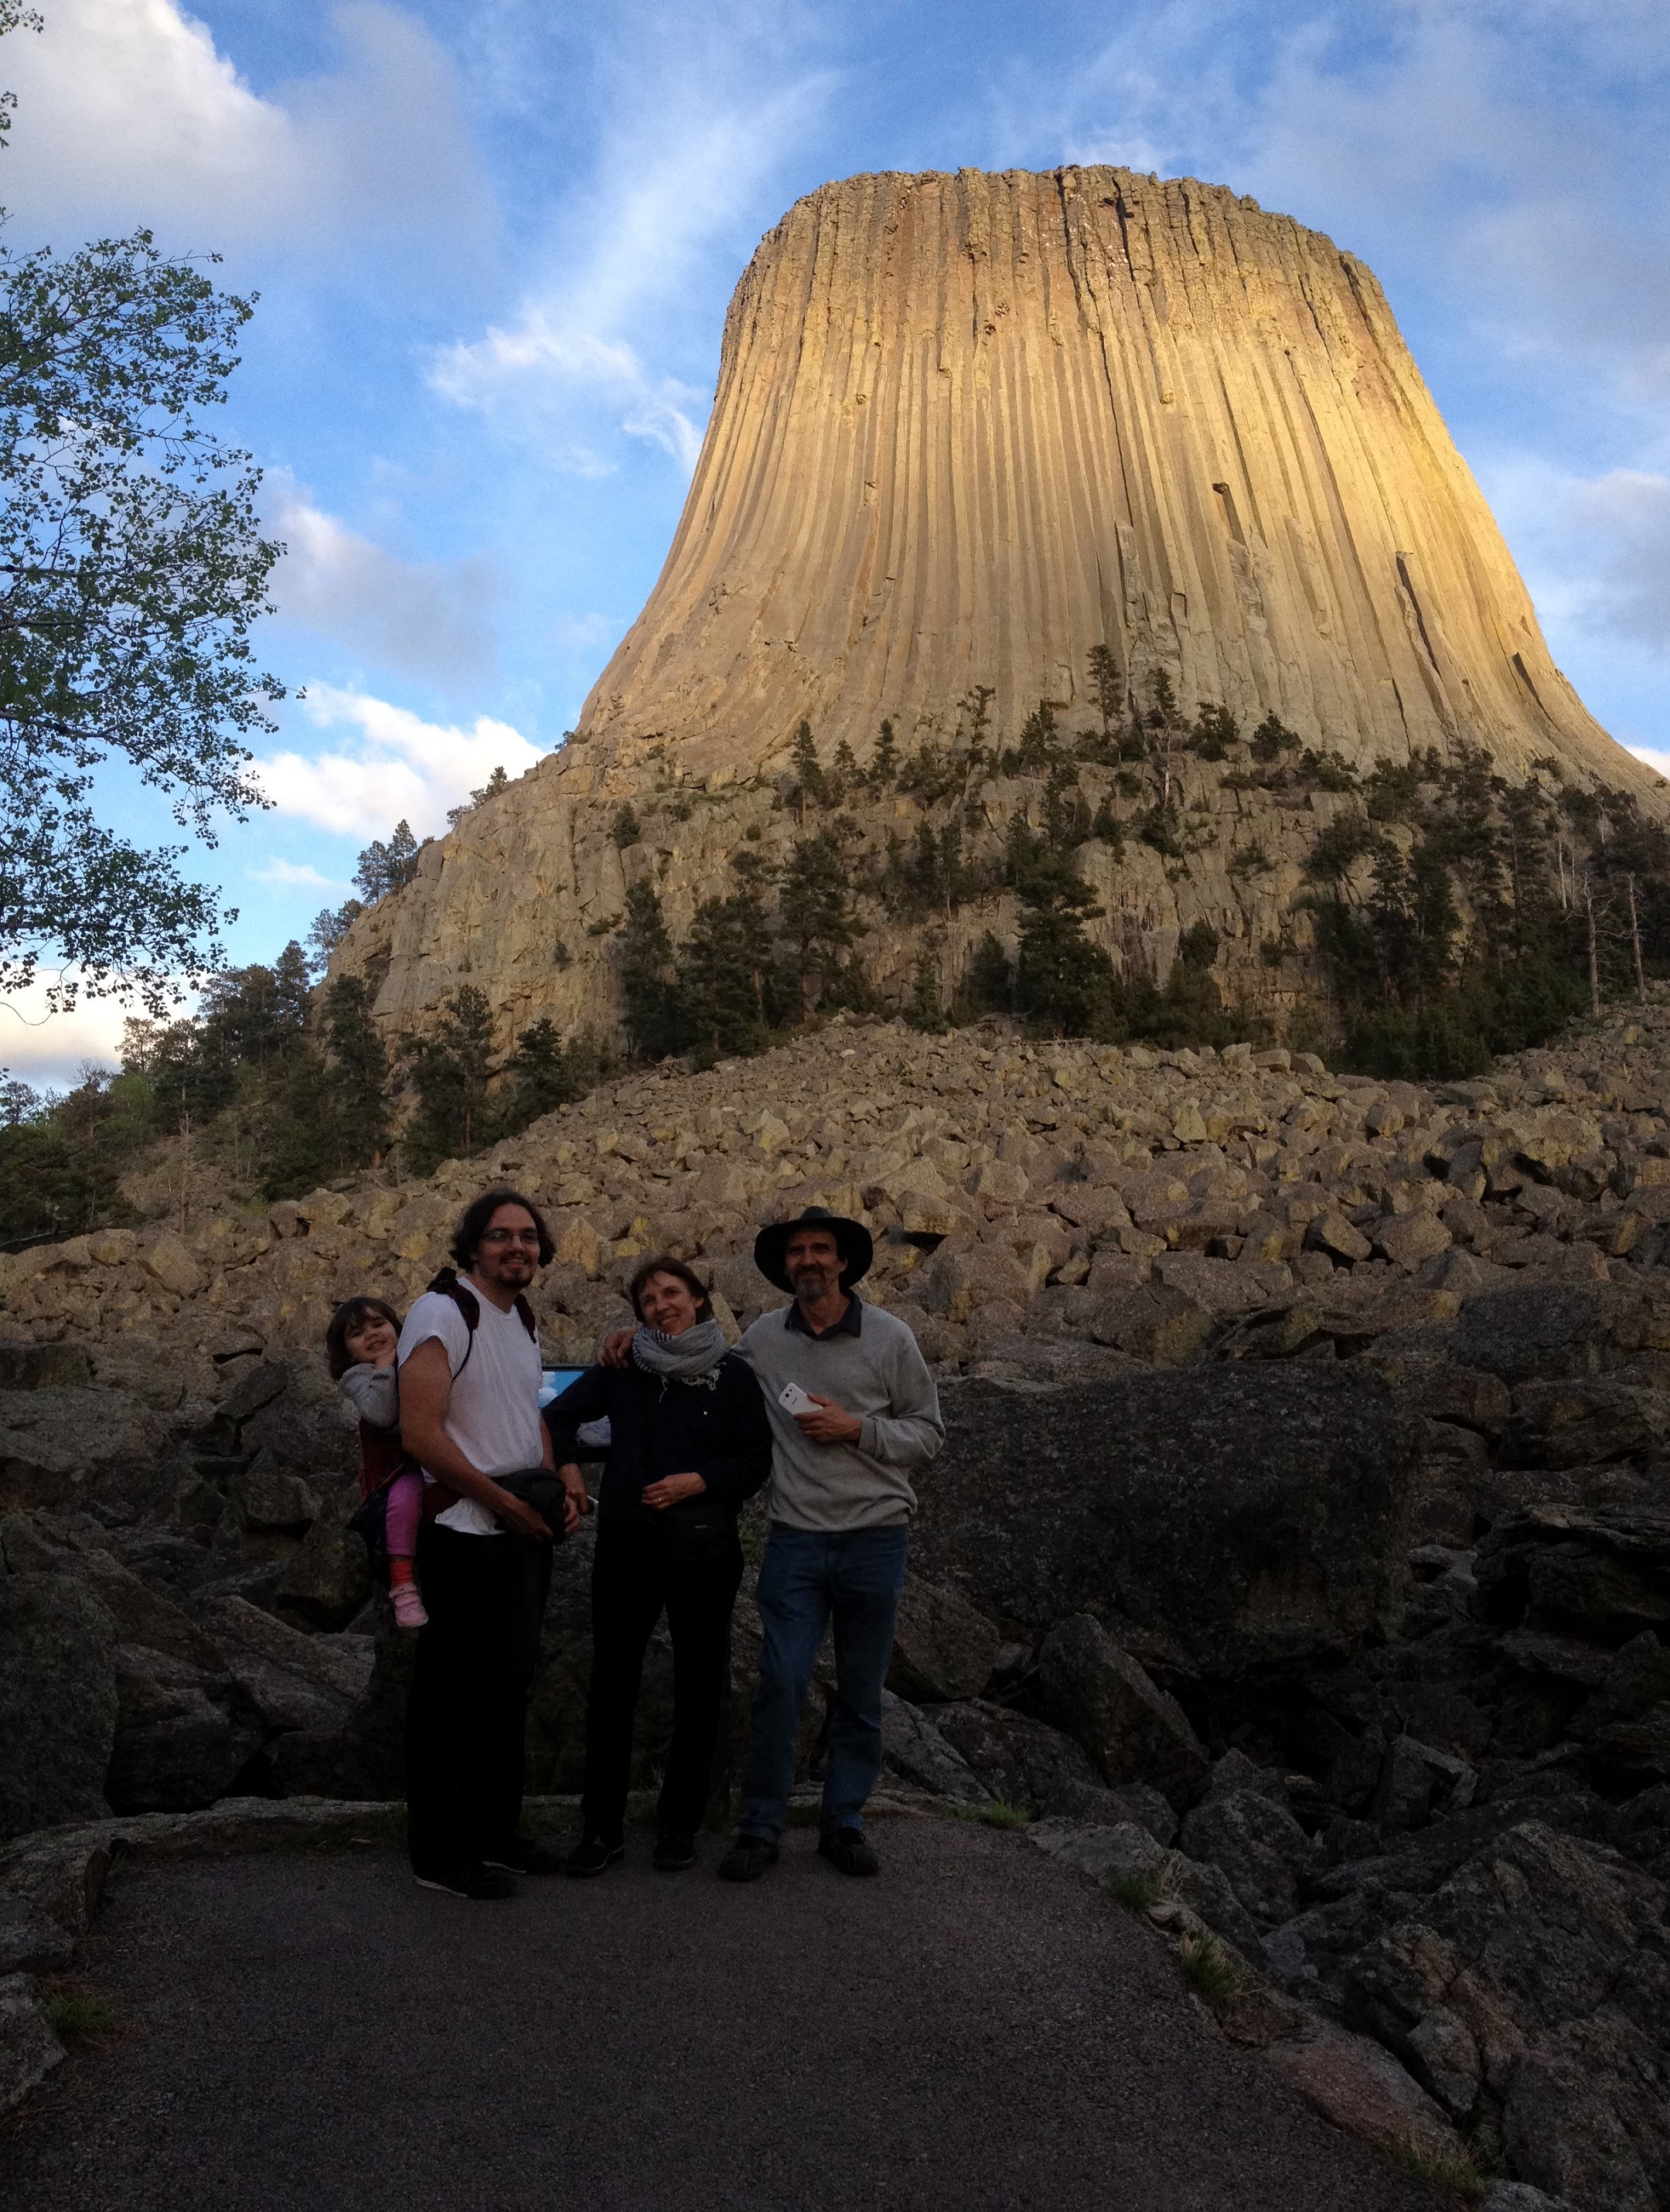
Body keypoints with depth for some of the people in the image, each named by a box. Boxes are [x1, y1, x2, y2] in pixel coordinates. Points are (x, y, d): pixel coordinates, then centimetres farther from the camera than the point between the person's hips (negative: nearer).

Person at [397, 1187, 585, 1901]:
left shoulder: (523, 1319, 12)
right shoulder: (443, 1312, -15)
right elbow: (420, 1433, -22)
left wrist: (559, 1485, 6)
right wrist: (504, 1501, -17)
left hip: (526, 1530, 9)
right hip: (467, 1537, -9)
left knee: (508, 1685, 17)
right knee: (453, 1695, 2)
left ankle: (494, 1833, 31)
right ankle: (441, 1854, 16)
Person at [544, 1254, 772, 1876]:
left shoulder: (734, 1375, 1)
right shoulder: (623, 1367, 3)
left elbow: (757, 1462, 0)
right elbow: (559, 1416, 10)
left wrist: (697, 1482, -14)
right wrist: (568, 1471, -6)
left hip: (704, 1550, 0)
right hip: (627, 1545, 1)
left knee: (698, 1686, 8)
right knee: (611, 1684, 4)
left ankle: (679, 1826, 24)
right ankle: (602, 1828, 18)